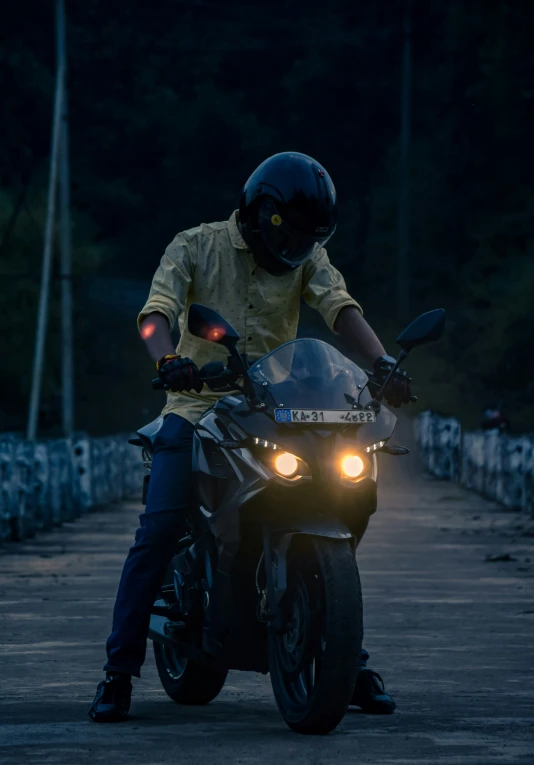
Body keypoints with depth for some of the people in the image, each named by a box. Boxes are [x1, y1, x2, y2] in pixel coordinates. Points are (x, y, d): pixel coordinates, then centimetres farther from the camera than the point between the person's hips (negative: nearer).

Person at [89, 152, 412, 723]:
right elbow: (156, 311, -13)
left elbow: (340, 307, -9)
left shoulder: (306, 258, 8)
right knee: (159, 531, -16)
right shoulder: (196, 246, 1)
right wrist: (167, 359, -36)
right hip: (198, 407, -3)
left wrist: (381, 363, -28)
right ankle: (119, 671, -10)